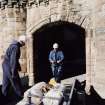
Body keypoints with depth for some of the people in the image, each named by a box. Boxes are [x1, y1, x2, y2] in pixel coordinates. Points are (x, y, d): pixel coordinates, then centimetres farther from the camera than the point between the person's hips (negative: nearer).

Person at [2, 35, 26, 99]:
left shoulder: (14, 45, 10)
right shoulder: (15, 47, -22)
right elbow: (13, 60, -26)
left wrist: (18, 66, 25)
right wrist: (14, 72, -23)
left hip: (5, 65, 10)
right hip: (9, 66, -10)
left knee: (6, 83, 15)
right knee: (16, 82, 4)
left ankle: (4, 96, 23)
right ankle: (20, 96, 17)